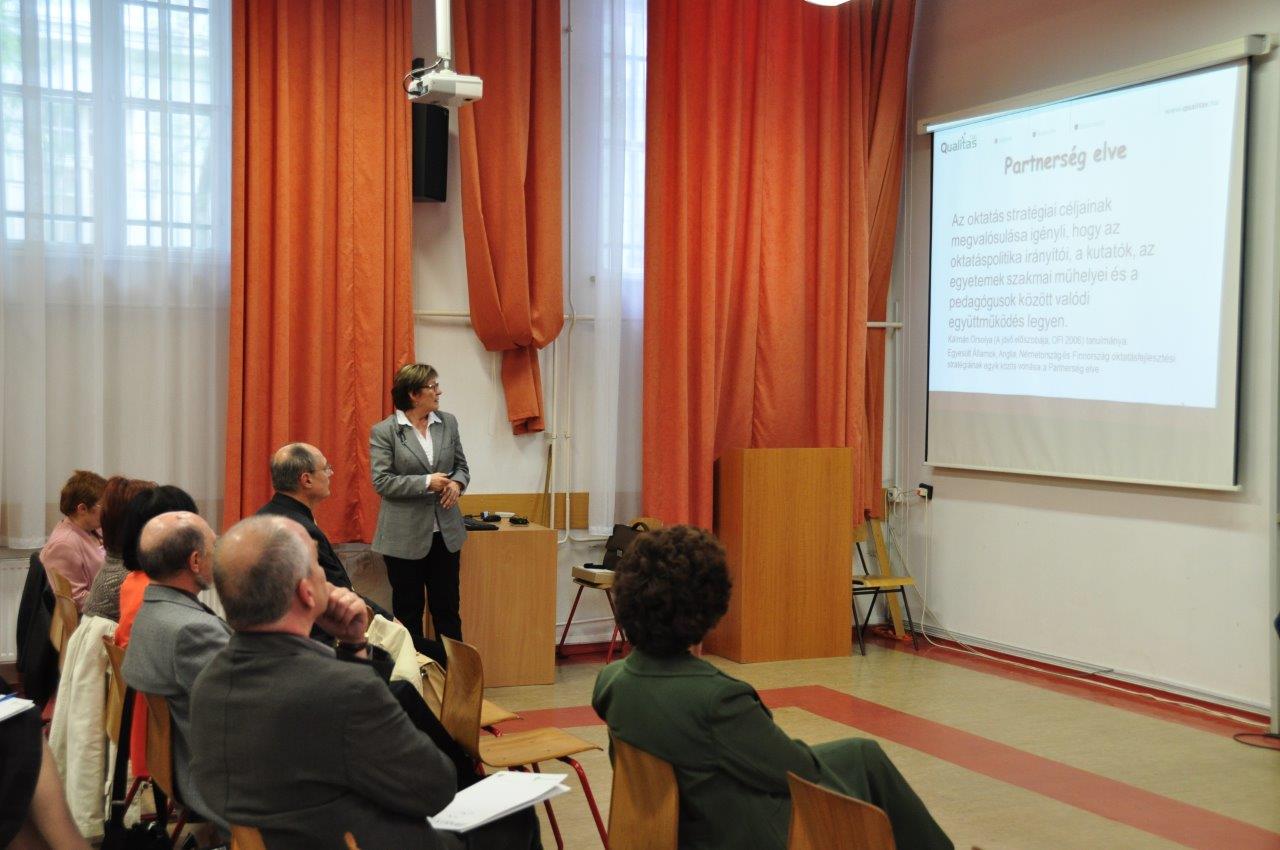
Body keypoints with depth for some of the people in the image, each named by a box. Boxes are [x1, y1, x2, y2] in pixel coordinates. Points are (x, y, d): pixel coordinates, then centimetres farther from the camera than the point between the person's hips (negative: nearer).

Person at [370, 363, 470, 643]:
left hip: (446, 533, 4)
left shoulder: (448, 422, 5)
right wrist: (426, 482, -19)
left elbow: (461, 465, 13)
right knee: (408, 610, 9)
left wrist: (457, 483, -10)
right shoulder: (384, 431, -8)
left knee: (447, 608, 9)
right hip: (405, 537, -4)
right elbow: (381, 481, -12)